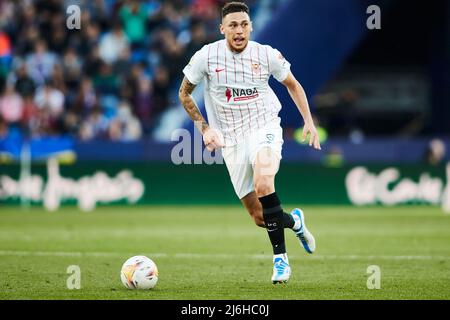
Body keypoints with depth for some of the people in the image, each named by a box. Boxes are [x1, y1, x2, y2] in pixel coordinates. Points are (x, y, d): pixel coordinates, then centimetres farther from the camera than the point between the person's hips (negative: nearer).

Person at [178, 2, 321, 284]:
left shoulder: (266, 54, -3)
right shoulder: (206, 56, -5)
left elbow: (292, 84, 14)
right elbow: (184, 94, 8)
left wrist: (309, 121, 6)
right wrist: (204, 128, -1)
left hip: (264, 127, -2)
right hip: (231, 141, 2)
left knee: (262, 183, -33)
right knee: (259, 218, -1)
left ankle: (280, 257, -21)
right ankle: (294, 220, 35)